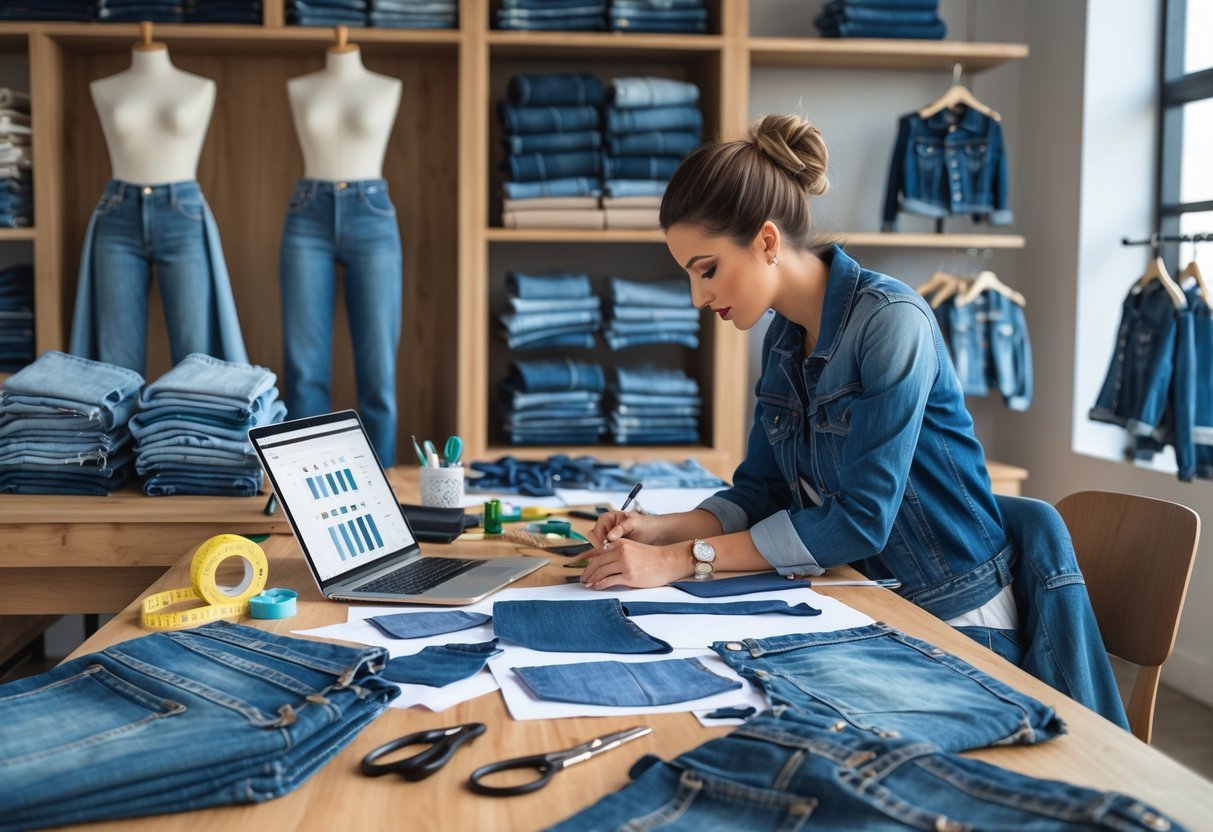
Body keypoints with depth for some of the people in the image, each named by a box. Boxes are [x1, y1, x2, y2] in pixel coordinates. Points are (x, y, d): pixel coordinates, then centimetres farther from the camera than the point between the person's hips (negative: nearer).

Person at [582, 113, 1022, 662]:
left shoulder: (891, 323, -18)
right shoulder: (781, 340, 5)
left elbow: (861, 518, -22)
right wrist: (659, 531, -8)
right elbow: (759, 492, 10)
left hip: (950, 620, -6)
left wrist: (683, 559, -22)